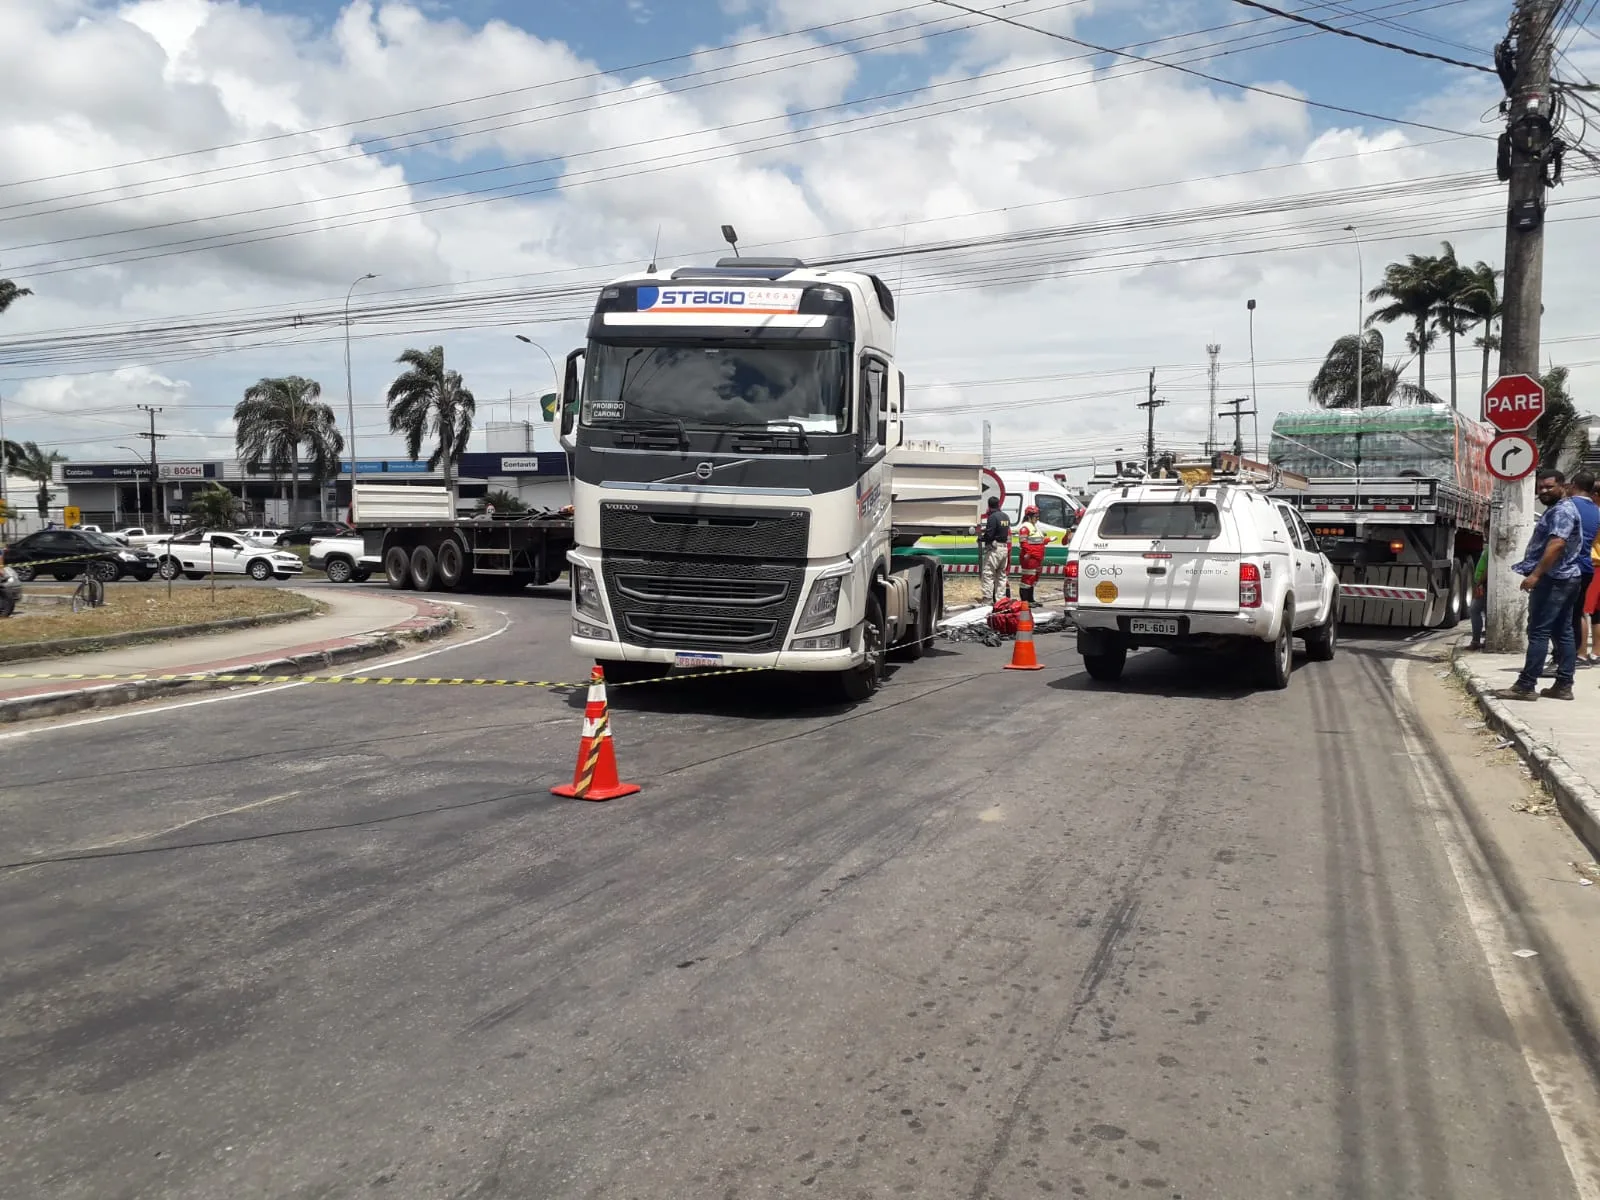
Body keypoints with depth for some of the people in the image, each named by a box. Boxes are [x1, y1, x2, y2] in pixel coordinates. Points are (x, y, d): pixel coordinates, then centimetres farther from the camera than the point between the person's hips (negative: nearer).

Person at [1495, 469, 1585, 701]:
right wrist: (1537, 573, 21)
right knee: (1563, 632, 9)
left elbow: (1556, 545, -24)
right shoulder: (1556, 510, 21)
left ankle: (1526, 686, -11)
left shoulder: (1562, 511, -12)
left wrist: (1536, 574, -28)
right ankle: (1563, 685, 12)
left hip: (1552, 579, -11)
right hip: (1565, 578, 11)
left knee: (1539, 632, -11)